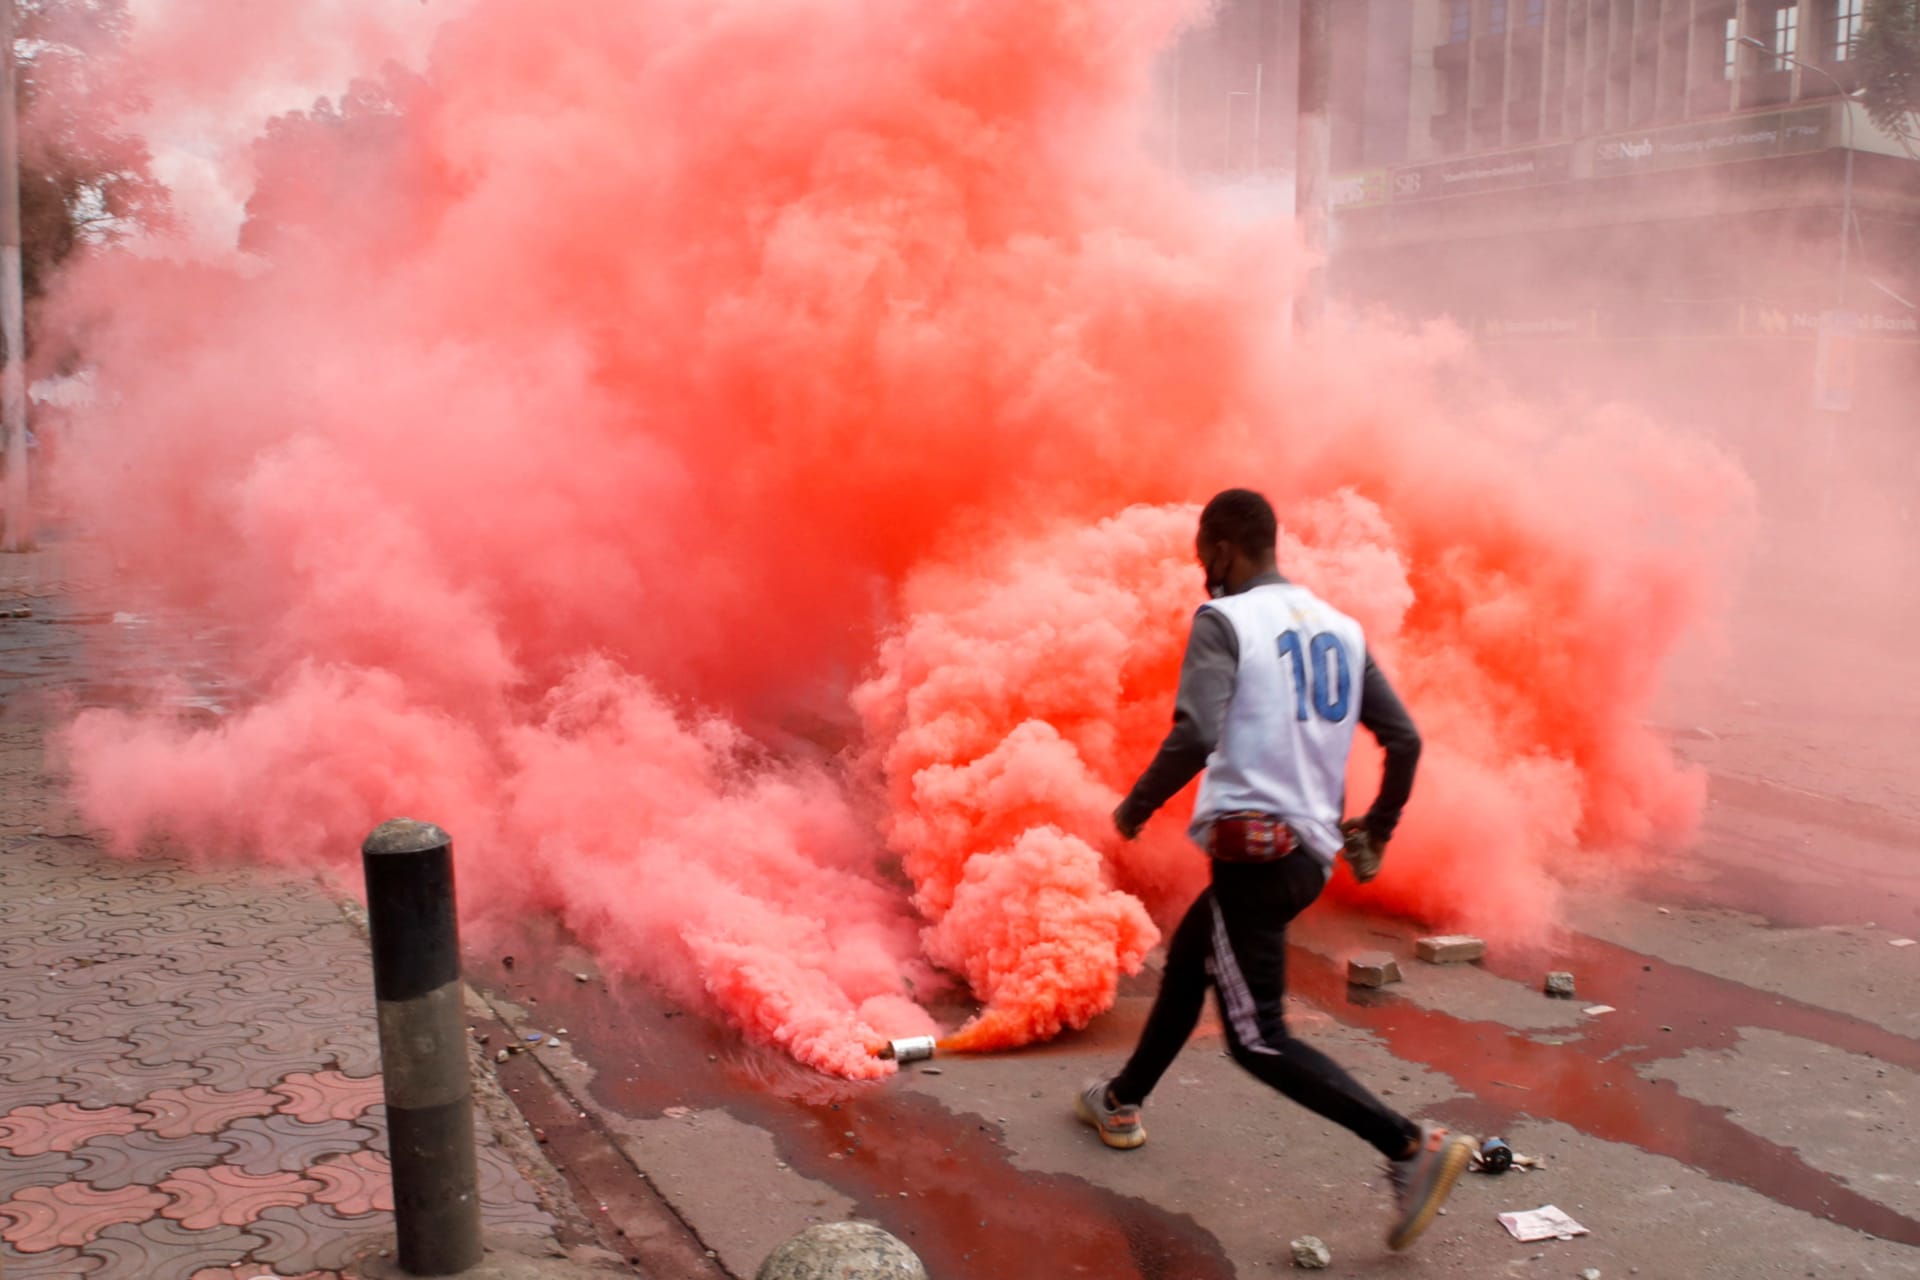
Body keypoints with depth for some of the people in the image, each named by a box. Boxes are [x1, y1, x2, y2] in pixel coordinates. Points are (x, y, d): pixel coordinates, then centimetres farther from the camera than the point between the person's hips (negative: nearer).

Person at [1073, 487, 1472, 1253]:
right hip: (1310, 851, 8)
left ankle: (1413, 1147, -12)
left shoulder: (1223, 620, -9)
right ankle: (1122, 1101, 42)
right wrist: (1376, 830, 23)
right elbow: (1405, 739, 10)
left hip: (1252, 846, -8)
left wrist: (1136, 808, -7)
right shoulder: (1338, 627, 11)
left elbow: (1195, 736, -23)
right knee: (1187, 959, 27)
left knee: (1259, 1041, -2)